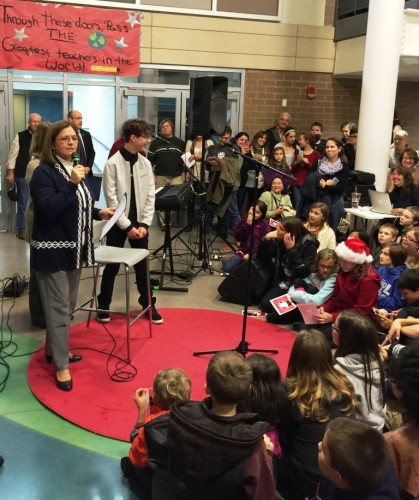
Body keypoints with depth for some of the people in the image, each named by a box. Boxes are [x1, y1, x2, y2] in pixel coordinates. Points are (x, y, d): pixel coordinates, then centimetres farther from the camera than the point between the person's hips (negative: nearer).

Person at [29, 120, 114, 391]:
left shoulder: (75, 169, 12)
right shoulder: (44, 173, -14)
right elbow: (49, 209, -25)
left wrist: (100, 213, 8)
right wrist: (72, 184, -28)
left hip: (74, 248, 9)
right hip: (53, 250, -8)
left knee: (69, 306, 17)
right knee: (59, 308, -4)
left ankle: (55, 350, 35)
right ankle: (61, 366, 6)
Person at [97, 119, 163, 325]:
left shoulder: (146, 163, 2)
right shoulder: (113, 163, -12)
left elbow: (150, 196, 4)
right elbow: (111, 199, -13)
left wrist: (144, 224, -6)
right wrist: (127, 226, -15)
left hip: (139, 223, 4)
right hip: (118, 224, -4)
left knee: (142, 265, 12)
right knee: (112, 266, 7)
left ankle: (148, 304, 25)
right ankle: (104, 305, 23)